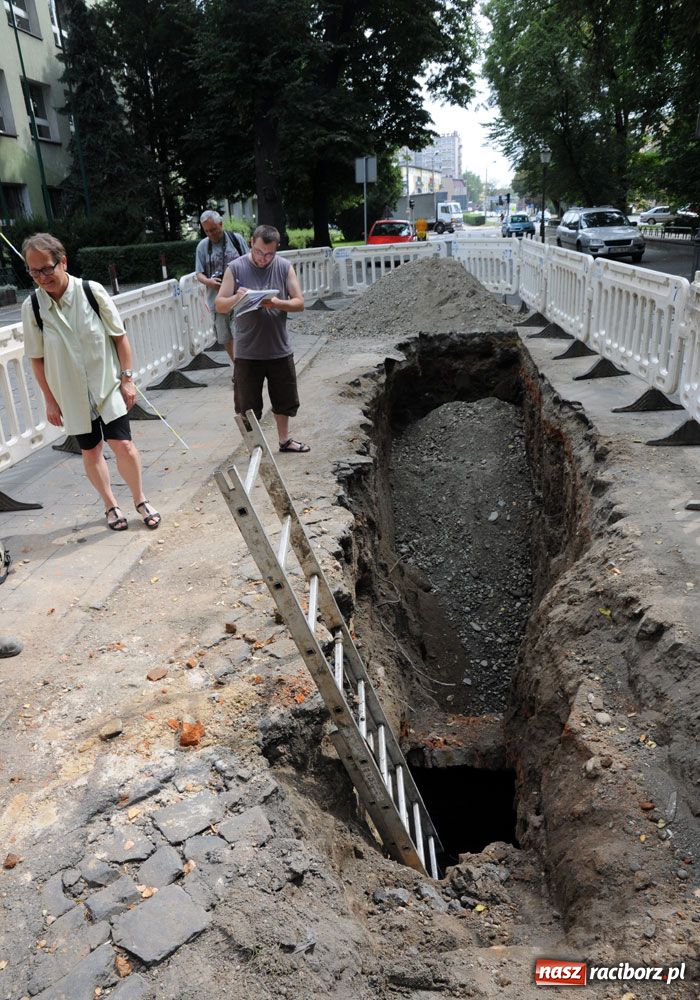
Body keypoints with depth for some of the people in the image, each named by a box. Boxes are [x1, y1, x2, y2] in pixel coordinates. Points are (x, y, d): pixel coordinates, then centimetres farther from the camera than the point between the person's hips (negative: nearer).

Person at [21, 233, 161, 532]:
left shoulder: (92, 291, -12)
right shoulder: (32, 306, -8)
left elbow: (119, 336, -3)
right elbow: (37, 358, 0)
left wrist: (127, 378, -4)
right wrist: (49, 400, 1)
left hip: (108, 386, -1)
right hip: (71, 395, 2)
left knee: (122, 445, -5)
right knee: (91, 451, 11)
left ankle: (140, 499, 19)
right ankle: (111, 505, 31)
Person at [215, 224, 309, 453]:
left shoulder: (284, 267, -1)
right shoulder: (235, 268, -6)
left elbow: (299, 303, -2)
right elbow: (219, 305, -5)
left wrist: (278, 303, -22)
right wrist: (235, 299, -26)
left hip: (280, 348, 2)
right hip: (247, 351, -2)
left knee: (284, 399, 17)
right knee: (248, 405, 6)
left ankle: (284, 440, 36)